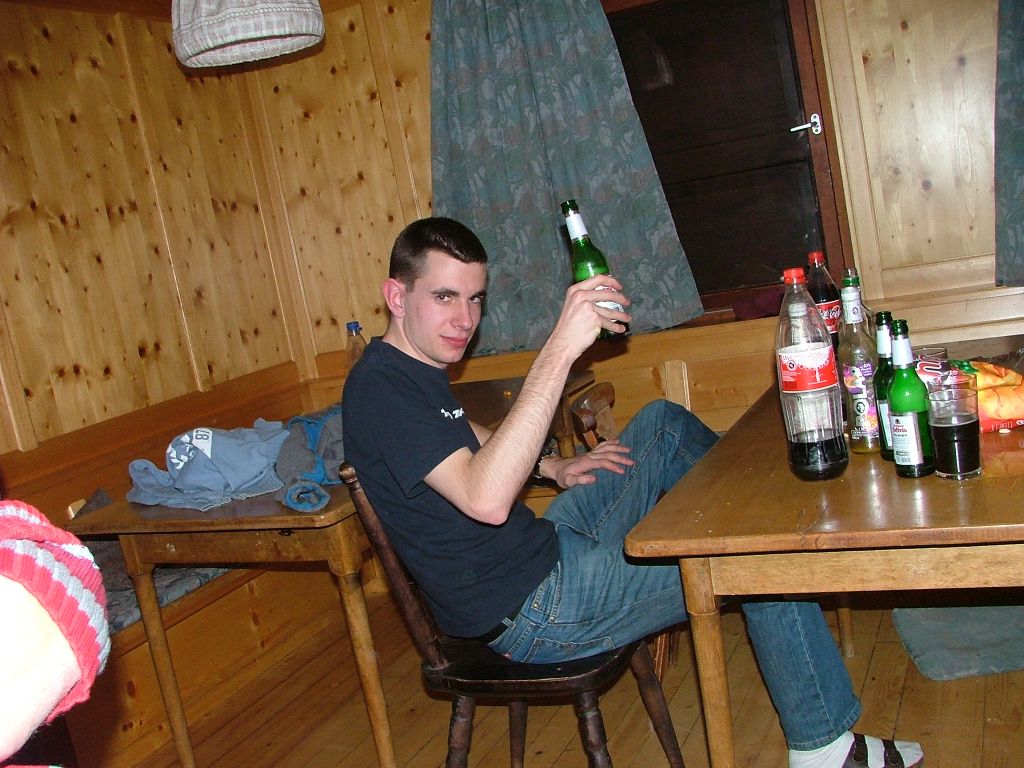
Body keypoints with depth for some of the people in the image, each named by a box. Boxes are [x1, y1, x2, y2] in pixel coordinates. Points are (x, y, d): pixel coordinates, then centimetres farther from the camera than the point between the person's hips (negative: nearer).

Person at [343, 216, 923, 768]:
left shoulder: (418, 367, 8)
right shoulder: (379, 387, -22)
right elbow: (486, 498, -37)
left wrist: (553, 467, 16)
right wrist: (560, 349, -39)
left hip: (543, 548, 10)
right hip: (527, 610, -10)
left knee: (662, 423, 14)